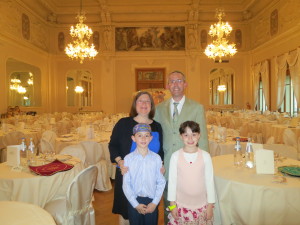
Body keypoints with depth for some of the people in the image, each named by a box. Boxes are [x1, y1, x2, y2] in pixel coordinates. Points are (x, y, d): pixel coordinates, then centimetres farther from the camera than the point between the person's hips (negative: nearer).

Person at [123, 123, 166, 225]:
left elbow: (161, 182, -4)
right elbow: (126, 184, -5)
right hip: (134, 202, 0)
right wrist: (136, 204, -7)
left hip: (152, 202, 0)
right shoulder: (128, 158, -8)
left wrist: (155, 202, -7)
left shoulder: (156, 158, -7)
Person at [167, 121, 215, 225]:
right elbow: (172, 181, -3)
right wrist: (172, 204, 0)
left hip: (201, 205, 0)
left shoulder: (205, 156, -9)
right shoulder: (175, 156, -10)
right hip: (180, 205, 0)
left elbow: (209, 181, -2)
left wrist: (210, 205, 2)